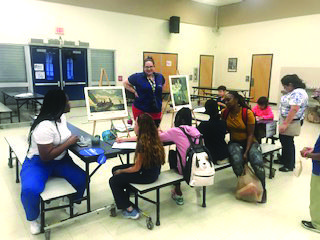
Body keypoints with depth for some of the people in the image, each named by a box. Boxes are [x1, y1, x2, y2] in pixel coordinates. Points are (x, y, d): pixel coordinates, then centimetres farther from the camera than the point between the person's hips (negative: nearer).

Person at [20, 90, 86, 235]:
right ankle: (33, 219, 2)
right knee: (29, 190, -31)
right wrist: (68, 142, -22)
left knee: (82, 178, -12)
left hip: (59, 160, 7)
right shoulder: (44, 127, -29)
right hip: (38, 162, -7)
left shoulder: (61, 116, -1)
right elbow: (46, 157, -27)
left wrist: (73, 139, -1)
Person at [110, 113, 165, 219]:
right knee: (115, 170, 15)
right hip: (152, 170, 9)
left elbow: (136, 168, -18)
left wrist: (121, 171, -3)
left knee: (113, 181, 0)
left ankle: (130, 210, 5)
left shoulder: (143, 144, -27)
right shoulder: (152, 137, -1)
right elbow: (137, 139, 24)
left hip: (147, 175, -9)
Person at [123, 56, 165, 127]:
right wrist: (134, 92, -4)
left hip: (156, 111, 4)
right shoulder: (137, 77, -6)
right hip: (140, 110, -3)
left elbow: (163, 84, 26)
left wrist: (158, 92, 10)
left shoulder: (160, 77, 5)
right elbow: (125, 83, 4)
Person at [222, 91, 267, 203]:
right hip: (235, 142, 2)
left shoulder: (248, 113, -11)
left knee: (257, 161, -29)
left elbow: (250, 134, -10)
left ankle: (263, 189, -2)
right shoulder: (224, 113, -1)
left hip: (249, 142, -1)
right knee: (236, 160, -31)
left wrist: (246, 152, -18)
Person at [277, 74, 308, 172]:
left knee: (288, 142, 1)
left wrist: (285, 124, -29)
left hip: (291, 122, -10)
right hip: (285, 120, 10)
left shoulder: (298, 93, -22)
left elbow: (294, 110, -29)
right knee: (283, 139, 18)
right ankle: (284, 160, 34)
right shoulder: (293, 92, 10)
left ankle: (289, 166, 15)